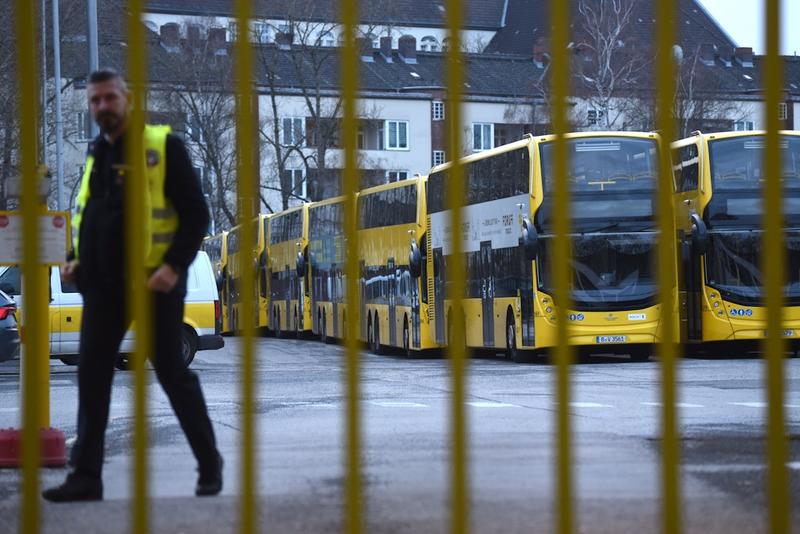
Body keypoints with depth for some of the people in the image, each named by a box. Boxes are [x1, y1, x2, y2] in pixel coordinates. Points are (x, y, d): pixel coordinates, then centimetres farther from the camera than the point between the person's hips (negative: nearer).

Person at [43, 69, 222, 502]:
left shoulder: (163, 146, -6)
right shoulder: (97, 154, 13)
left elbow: (196, 212, -9)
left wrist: (175, 267, -19)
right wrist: (75, 259, 8)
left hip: (153, 282, -6)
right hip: (102, 284, 6)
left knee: (172, 374, 1)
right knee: (92, 376, 2)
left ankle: (210, 465, 16)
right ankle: (86, 475, 6)